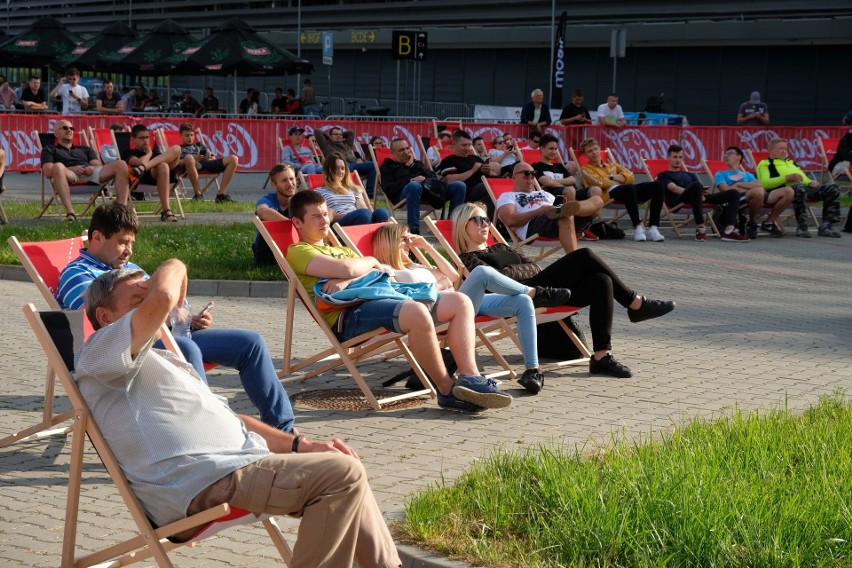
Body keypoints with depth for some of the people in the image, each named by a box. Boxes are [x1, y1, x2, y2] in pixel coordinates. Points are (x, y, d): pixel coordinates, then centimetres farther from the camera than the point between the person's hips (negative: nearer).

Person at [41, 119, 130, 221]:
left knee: (120, 165, -19)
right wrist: (72, 169, -8)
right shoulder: (49, 150, 26)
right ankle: (70, 212, -49)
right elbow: (48, 172, 6)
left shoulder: (84, 149, 38)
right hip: (70, 175, -4)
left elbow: (99, 166, 22)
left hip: (91, 173, 4)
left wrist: (92, 168, -4)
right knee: (58, 166, -40)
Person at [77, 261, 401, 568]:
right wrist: (174, 268, 1)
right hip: (198, 482, -10)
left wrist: (301, 445, 16)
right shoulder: (100, 353, -2)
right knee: (342, 474, -18)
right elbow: (162, 298, -22)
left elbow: (226, 417, 27)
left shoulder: (162, 362, 30)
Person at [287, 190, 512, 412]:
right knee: (418, 313, -35)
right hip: (349, 315, -9)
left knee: (460, 302, -2)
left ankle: (469, 378, -13)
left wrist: (348, 279, -6)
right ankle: (448, 391, -21)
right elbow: (348, 268, -12)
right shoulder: (298, 252, 7)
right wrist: (370, 261, 12)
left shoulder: (340, 250, 34)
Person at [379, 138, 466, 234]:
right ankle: (414, 230, -47)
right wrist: (410, 181, -10)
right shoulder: (387, 167, 22)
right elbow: (389, 189, 1)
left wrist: (413, 165, 11)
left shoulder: (417, 163, 36)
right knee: (414, 185, -43)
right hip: (404, 193, -5)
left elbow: (434, 177, 17)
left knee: (459, 186, -15)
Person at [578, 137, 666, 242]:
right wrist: (621, 181, 5)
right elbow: (600, 182, -3)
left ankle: (653, 228, -26)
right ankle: (637, 227, -35)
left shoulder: (612, 165, 35)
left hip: (628, 190, 6)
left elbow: (630, 176, 17)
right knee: (629, 188, -40)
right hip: (609, 193, -6)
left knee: (657, 186, -17)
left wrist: (612, 177, 3)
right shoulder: (586, 168, 17)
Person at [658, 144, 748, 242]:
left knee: (734, 193, -10)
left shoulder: (690, 175, 39)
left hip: (701, 198, 6)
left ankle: (729, 231, -33)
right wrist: (696, 192, -16)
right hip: (678, 200, -6)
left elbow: (701, 189, 23)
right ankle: (700, 228, -40)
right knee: (696, 185, -40)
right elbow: (674, 188, -1)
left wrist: (701, 194, -3)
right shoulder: (664, 175, 20)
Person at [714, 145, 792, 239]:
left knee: (788, 191, -16)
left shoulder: (747, 175, 37)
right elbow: (726, 189, 3)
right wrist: (750, 187, 7)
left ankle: (768, 223, 0)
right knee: (758, 191, -41)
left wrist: (738, 184, 4)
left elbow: (759, 185, 13)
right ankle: (752, 224, -15)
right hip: (738, 197, -5)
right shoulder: (721, 174, 26)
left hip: (759, 195, 5)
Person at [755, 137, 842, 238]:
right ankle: (802, 227, -34)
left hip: (806, 187, 7)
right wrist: (787, 178, -12)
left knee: (832, 187, -15)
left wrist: (811, 182, 8)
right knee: (799, 187, -42)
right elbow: (764, 184, -4)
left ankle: (825, 226, -19)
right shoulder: (765, 164, 16)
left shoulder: (791, 162, 40)